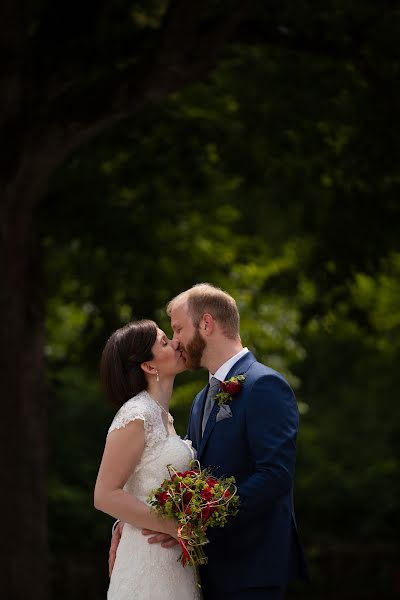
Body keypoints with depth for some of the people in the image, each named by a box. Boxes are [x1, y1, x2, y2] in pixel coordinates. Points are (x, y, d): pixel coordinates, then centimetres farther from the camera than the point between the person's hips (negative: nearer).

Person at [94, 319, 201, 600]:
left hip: (175, 560, 8)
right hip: (151, 561, -8)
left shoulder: (164, 417, 14)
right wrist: (174, 528, -19)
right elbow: (105, 495, -17)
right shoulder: (137, 416, -13)